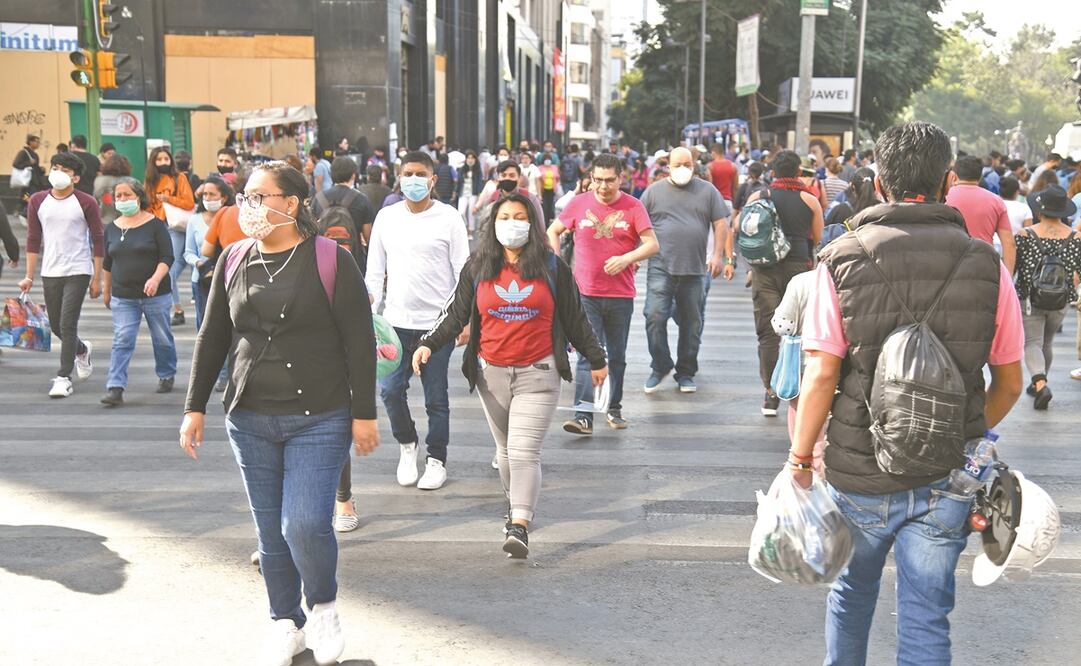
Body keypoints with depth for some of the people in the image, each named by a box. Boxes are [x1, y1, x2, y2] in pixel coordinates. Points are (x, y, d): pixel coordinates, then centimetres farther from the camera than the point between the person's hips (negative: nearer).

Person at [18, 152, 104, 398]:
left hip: (78, 272, -4)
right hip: (50, 273, 4)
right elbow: (33, 240, 9)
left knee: (67, 324, -10)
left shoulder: (86, 203, -5)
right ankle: (82, 350, 43)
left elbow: (98, 241, -2)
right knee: (55, 325, 13)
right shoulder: (37, 201, 5)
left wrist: (97, 279, -4)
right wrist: (29, 276, 6)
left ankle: (64, 377, -2)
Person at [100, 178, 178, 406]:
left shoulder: (155, 224, -4)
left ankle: (167, 375, 33)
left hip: (155, 294, -2)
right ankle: (115, 388, -12)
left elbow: (167, 257, -9)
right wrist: (106, 290, 23)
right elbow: (108, 263, 18)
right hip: (123, 297, 3)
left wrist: (156, 278, -25)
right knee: (122, 341, -7)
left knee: (162, 338, 11)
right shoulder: (112, 228, 9)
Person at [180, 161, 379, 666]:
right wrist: (195, 408, 9)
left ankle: (323, 605, 16)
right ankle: (286, 623, 28)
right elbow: (212, 338, 12)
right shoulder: (234, 261, 6)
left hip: (319, 420, -4)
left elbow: (359, 341, -6)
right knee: (270, 530, 9)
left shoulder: (330, 260, -7)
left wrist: (364, 414, -7)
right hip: (249, 419, 4)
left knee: (304, 525, -12)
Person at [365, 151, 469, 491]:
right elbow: (375, 270, 11)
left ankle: (437, 460, 19)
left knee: (436, 397, 4)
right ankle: (407, 444, 22)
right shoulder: (386, 217, 7)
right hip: (396, 322, 3)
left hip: (437, 322, -2)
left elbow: (463, 272, -3)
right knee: (391, 390, -4)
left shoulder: (448, 218, -2)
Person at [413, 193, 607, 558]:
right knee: (506, 449, 13)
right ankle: (517, 505, 33)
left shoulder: (552, 267, 3)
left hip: (537, 373, -3)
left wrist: (596, 359, 13)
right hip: (491, 372, 3)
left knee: (524, 450, -12)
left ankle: (519, 527, -17)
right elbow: (456, 315, 5)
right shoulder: (477, 268, 6)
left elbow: (574, 318, 9)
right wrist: (428, 344, -10)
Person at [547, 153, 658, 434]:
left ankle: (614, 409, 29)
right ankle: (583, 416, -12)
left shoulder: (633, 207, -2)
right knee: (588, 354, -9)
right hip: (585, 294, -1)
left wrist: (627, 258, -23)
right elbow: (553, 231, 13)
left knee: (617, 356, 13)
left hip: (621, 295, 1)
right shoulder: (578, 204, 1)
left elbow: (653, 244, -7)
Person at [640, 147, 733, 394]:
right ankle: (660, 367, 5)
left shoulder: (707, 191, 9)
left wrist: (718, 255, -1)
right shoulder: (654, 191, 7)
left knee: (691, 323, 6)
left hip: (695, 270, 1)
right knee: (655, 316, -12)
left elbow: (720, 224, 8)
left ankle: (686, 373, 18)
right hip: (661, 268, -1)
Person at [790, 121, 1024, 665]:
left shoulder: (842, 259, -9)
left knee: (852, 589, 23)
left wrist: (799, 457, -3)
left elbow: (821, 375, -14)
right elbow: (1009, 381, 4)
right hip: (948, 478, 1)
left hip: (859, 473, 0)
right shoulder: (985, 264, -4)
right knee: (926, 618, 10)